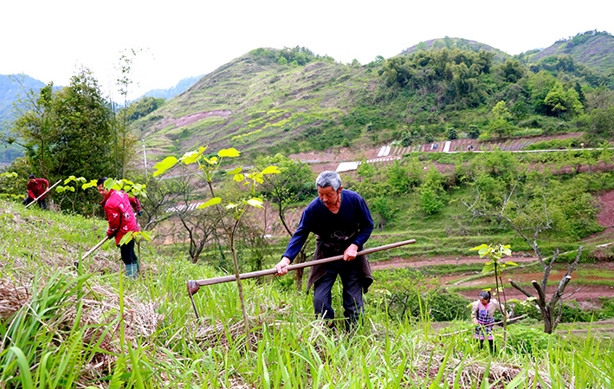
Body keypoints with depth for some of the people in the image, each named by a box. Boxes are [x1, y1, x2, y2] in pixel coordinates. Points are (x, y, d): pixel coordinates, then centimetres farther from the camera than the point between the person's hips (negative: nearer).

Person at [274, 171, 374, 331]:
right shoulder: (313, 208, -21)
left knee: (354, 303, 3)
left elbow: (368, 225, -4)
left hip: (351, 256, 1)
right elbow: (300, 235, -19)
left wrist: (355, 245, -18)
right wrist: (286, 259, -33)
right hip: (325, 257, 0)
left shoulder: (354, 199, -18)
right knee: (320, 300, -9)